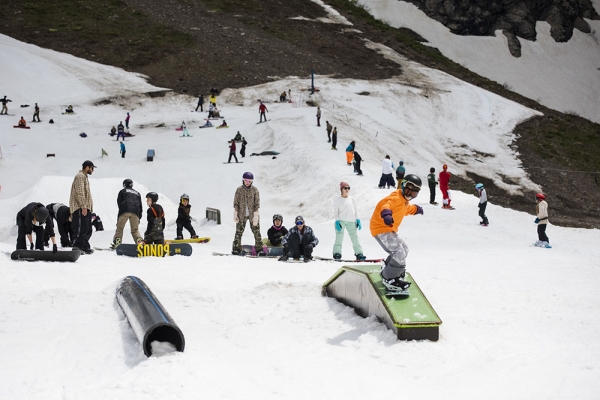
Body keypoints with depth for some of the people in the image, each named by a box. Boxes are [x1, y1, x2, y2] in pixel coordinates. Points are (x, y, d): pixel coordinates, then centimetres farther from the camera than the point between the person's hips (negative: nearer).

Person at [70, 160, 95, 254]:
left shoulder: (84, 177, 24)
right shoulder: (80, 176, -8)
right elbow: (80, 193, -17)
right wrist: (83, 206, -22)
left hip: (86, 208, 10)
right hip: (80, 208, -10)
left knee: (87, 229, 11)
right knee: (81, 229, -12)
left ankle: (85, 247, 15)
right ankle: (76, 247, -12)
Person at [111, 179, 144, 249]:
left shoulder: (122, 191, 19)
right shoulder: (137, 193, 28)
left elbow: (119, 202, 8)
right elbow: (140, 205, 22)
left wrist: (121, 210, 14)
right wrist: (139, 217, 20)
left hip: (125, 211, -3)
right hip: (135, 212, 3)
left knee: (120, 227, 0)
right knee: (135, 230, 7)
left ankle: (117, 243, -10)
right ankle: (140, 241, -15)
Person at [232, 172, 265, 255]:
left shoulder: (255, 190, -1)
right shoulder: (239, 190, 1)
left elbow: (257, 203, -2)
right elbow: (236, 203, 4)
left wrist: (256, 215, -8)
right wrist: (235, 214, -2)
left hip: (252, 214, 0)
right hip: (241, 215, 0)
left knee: (256, 232, -3)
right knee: (239, 231, 1)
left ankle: (259, 248, 2)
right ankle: (236, 248, 11)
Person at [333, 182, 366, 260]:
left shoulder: (352, 199, 14)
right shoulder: (337, 200, 8)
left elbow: (356, 210, 16)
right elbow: (336, 212, 5)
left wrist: (358, 220, 6)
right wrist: (337, 222, -8)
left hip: (351, 221, 2)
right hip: (341, 221, -2)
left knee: (355, 238, -3)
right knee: (339, 238, -10)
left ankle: (359, 253, -2)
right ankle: (337, 253, -6)